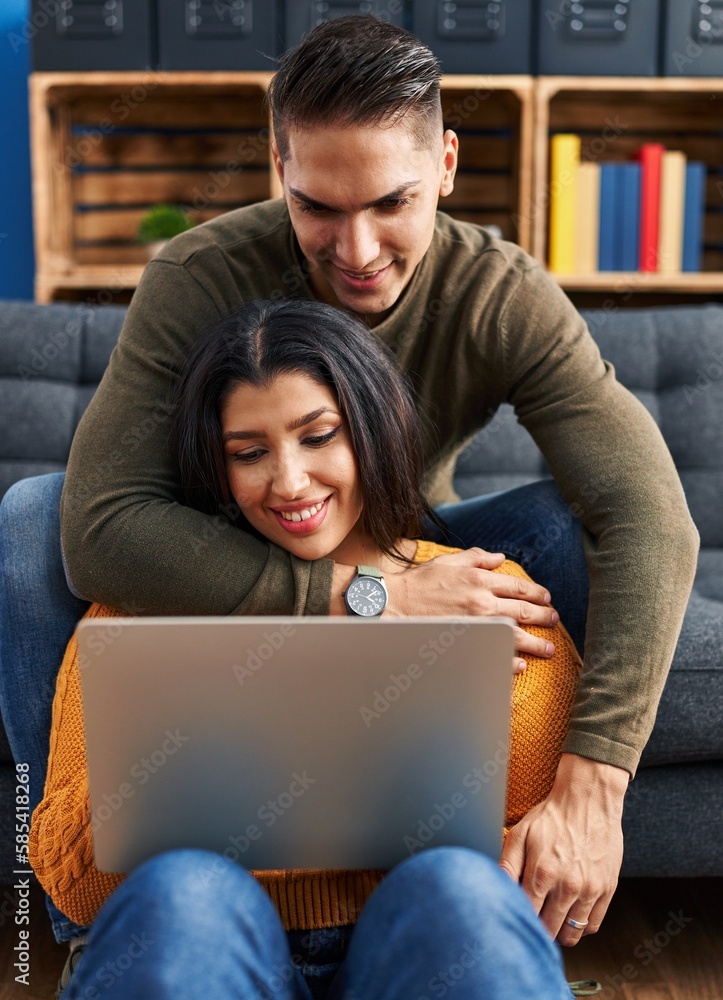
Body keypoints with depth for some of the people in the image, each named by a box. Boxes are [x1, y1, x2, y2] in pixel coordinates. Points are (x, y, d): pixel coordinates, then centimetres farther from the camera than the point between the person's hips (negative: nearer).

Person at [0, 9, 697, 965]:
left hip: (407, 562, 1)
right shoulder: (199, 278, -25)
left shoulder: (504, 297, -22)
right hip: (235, 577, 0)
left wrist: (588, 786, -44)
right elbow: (101, 531, -39)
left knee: (573, 523, -28)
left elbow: (651, 521, -33)